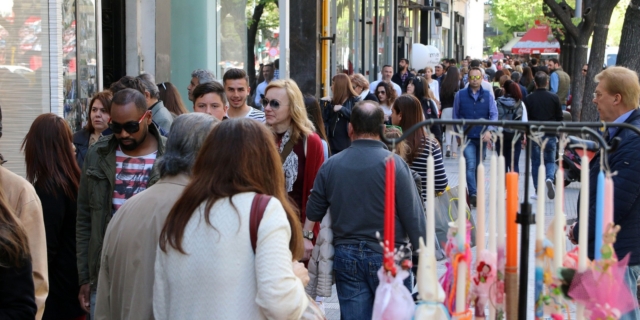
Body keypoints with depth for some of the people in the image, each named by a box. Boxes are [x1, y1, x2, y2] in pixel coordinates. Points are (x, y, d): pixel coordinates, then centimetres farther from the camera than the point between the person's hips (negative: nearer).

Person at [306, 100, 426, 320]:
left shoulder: (331, 166, -3)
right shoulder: (394, 164, -13)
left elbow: (312, 213, 6)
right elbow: (413, 216, -12)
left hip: (346, 257, 3)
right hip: (388, 256, -3)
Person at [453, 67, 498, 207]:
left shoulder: (487, 95, 5)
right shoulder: (460, 95, 2)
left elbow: (494, 114, 0)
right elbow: (456, 115, 8)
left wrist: (489, 130, -14)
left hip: (482, 136, 2)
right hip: (467, 137, -2)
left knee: (479, 167, 11)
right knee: (470, 165, -15)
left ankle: (474, 193, 22)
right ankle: (473, 194, -20)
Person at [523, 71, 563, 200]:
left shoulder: (528, 99, -4)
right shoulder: (554, 98, -3)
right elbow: (559, 117, 2)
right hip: (550, 135, 0)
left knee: (536, 163, 8)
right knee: (550, 161, 12)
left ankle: (538, 191, 7)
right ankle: (550, 178, -18)